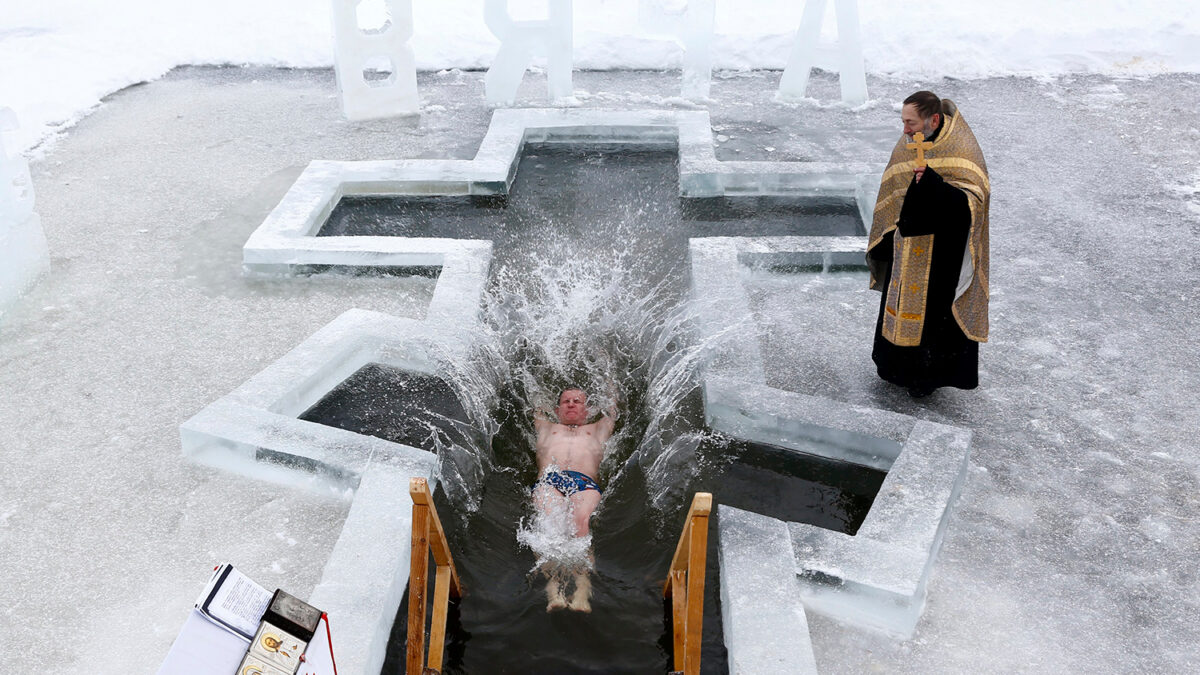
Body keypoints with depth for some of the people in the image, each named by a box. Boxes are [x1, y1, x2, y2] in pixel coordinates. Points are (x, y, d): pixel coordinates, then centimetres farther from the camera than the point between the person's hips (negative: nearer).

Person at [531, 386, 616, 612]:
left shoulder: (597, 430, 41)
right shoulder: (546, 428, 42)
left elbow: (612, 409, 48)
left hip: (585, 483, 0)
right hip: (548, 481, 1)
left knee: (581, 520, -35)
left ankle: (582, 593, -51)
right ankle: (553, 590, -51)